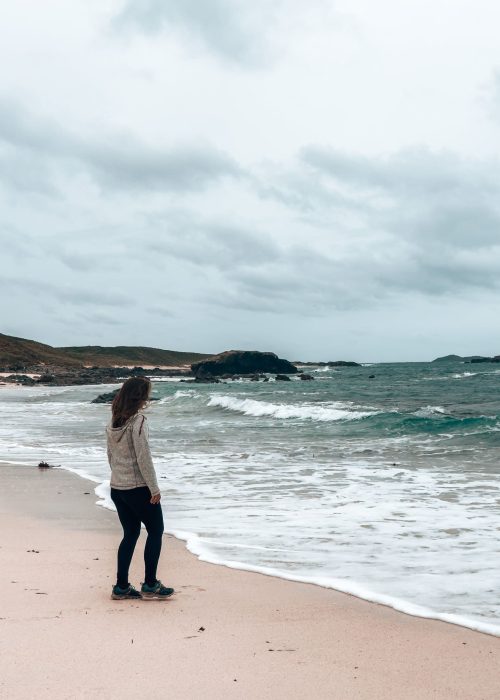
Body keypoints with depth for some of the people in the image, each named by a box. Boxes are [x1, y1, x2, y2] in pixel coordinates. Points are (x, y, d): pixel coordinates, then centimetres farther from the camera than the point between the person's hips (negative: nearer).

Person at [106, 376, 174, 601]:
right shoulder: (138, 421, -18)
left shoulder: (112, 422, 7)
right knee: (156, 531, 8)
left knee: (130, 534, 16)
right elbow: (143, 458, -19)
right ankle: (150, 585, 11)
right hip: (138, 488, -7)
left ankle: (121, 586, 17)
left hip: (117, 487, 8)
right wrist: (154, 489, -14)